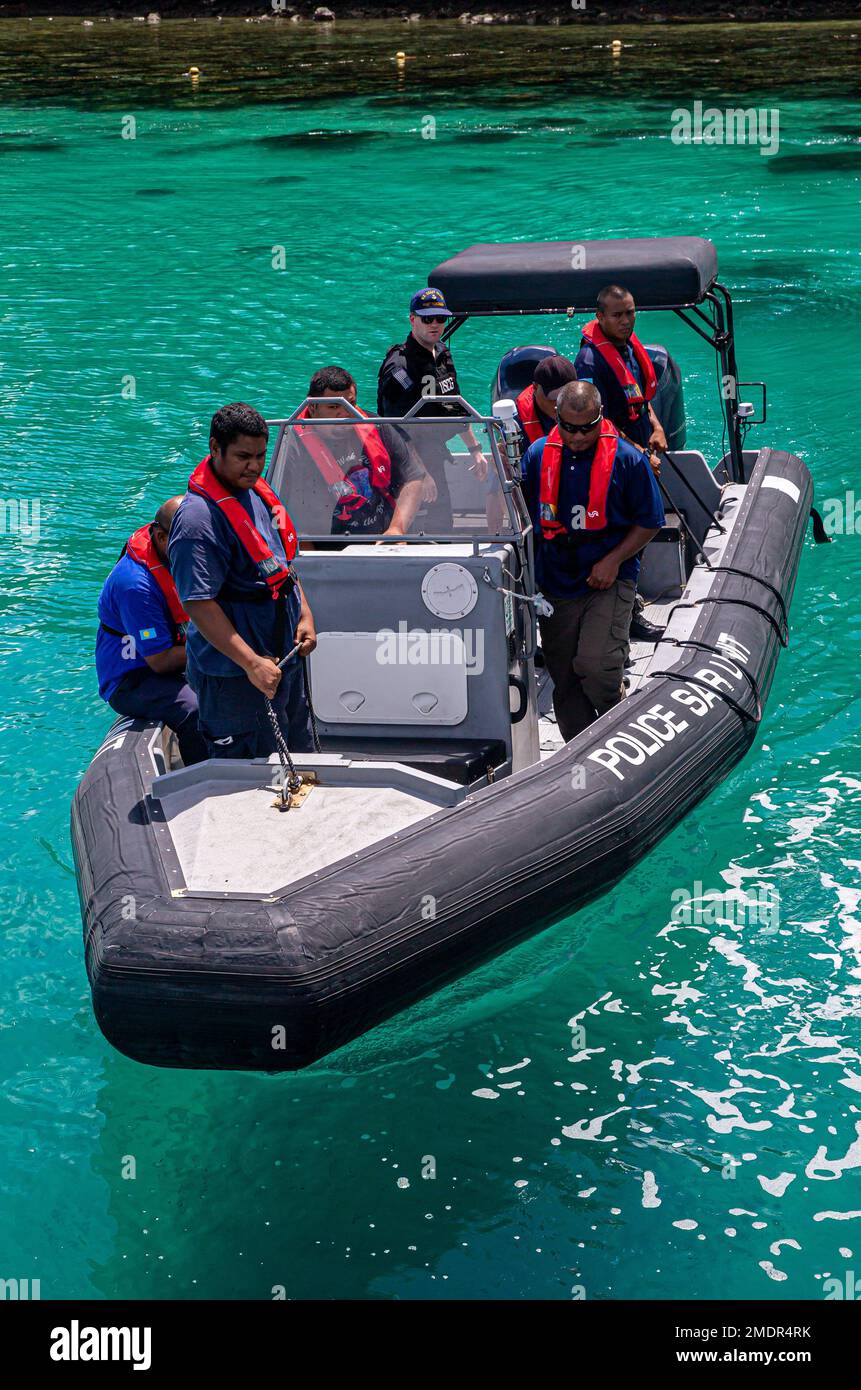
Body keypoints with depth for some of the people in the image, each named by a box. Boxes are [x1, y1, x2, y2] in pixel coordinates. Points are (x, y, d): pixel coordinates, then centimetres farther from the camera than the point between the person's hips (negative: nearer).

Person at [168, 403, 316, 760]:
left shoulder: (256, 491, 8)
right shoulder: (198, 517, -21)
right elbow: (199, 605, -26)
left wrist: (305, 616, 9)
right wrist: (252, 663, -29)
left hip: (284, 658, 9)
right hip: (234, 674, -9)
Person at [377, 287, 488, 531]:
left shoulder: (442, 353, 10)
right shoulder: (400, 366, -19)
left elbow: (455, 408, 21)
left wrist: (475, 449, 19)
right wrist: (422, 474, -26)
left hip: (435, 457, 9)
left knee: (443, 524, 12)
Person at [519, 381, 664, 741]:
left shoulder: (627, 459, -7)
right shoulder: (538, 454, 3)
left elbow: (649, 522, -1)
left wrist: (613, 561, -11)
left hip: (610, 582, -4)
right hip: (555, 584, 4)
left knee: (595, 667, -20)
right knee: (564, 680, 8)